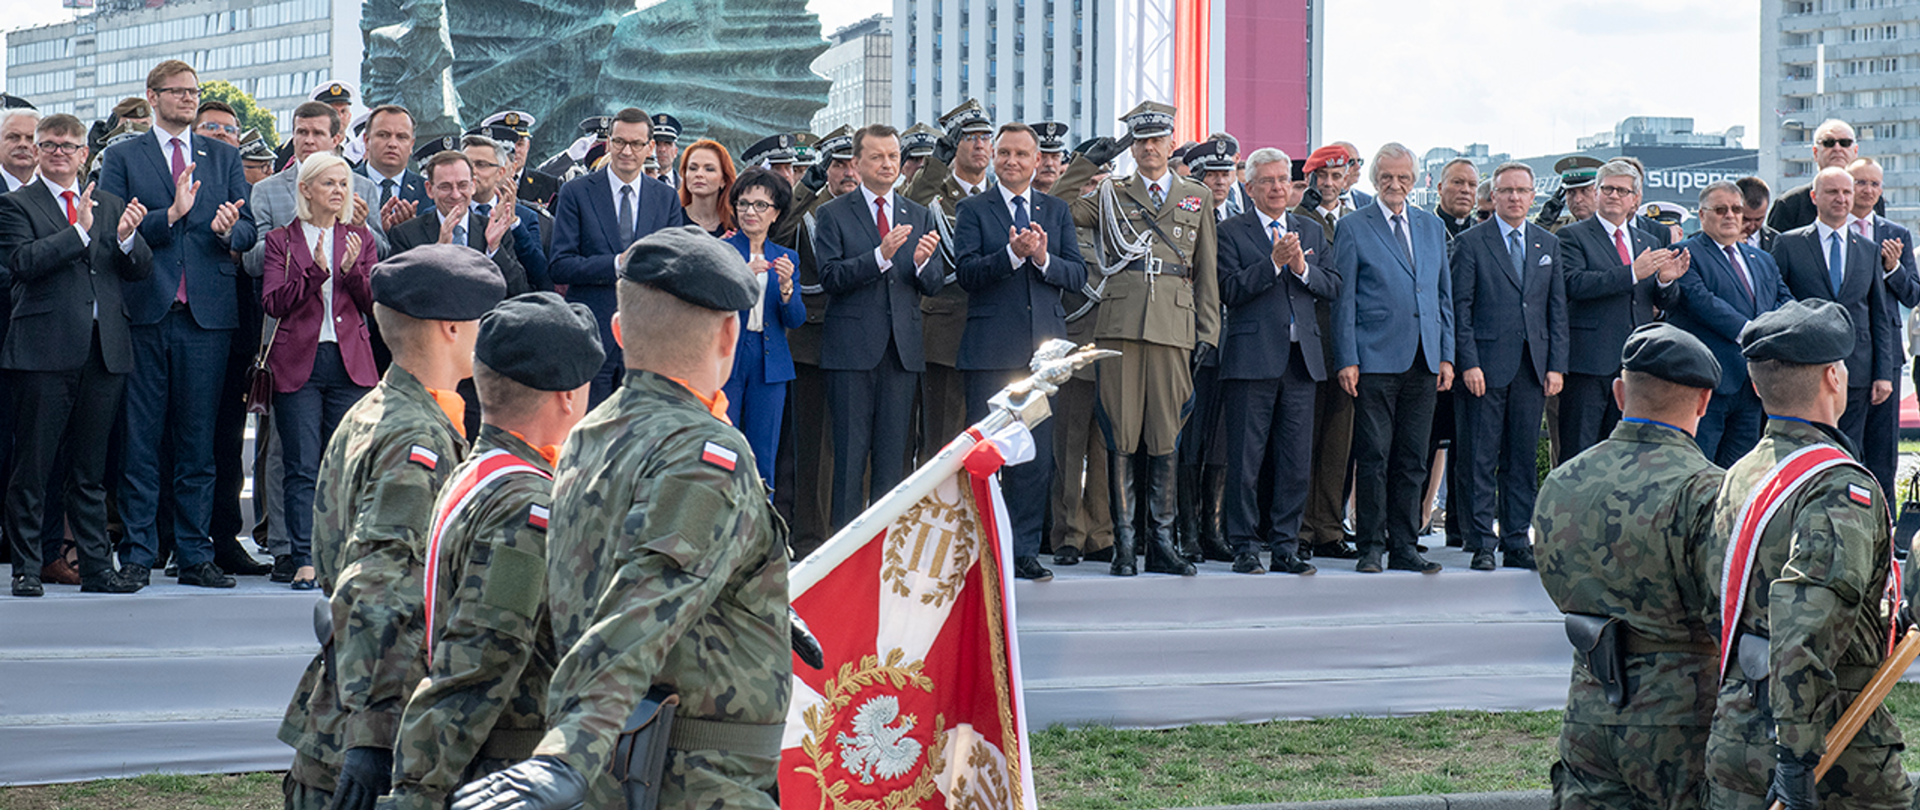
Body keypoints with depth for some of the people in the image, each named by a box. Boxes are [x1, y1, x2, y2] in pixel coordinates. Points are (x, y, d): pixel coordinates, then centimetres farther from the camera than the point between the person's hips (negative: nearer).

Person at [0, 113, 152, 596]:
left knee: (90, 467, 9)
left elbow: (142, 270, 9)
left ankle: (96, 567, 13)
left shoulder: (112, 206, 17)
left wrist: (127, 237, -12)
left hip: (105, 349, 4)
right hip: (45, 348, -4)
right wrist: (80, 230, -18)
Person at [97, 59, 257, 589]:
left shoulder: (224, 158, 15)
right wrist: (170, 215, -15)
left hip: (207, 313, 2)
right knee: (140, 442, 0)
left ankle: (195, 556, 9)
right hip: (145, 311, -2)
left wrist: (228, 230, -13)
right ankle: (138, 556, 6)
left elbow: (249, 232, 9)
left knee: (198, 443, 5)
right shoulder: (122, 158, 8)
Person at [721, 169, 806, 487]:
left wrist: (786, 286, -14)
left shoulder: (786, 258, 13)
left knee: (763, 458, 3)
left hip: (769, 364, 3)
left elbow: (796, 320, 5)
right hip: (725, 359, -3)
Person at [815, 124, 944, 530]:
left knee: (893, 455, 5)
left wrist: (923, 263, -15)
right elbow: (831, 277, -10)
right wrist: (881, 256, -23)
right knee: (850, 454, -2)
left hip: (903, 349, 3)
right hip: (852, 348, -3)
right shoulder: (833, 215, 2)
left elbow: (935, 284, 8)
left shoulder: (920, 217, 14)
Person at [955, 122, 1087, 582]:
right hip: (991, 349, -3)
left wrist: (1044, 258, -12)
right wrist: (1013, 254, -21)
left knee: (1037, 454, 3)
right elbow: (967, 273, -8)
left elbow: (1078, 276, 6)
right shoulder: (974, 210, 4)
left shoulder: (1056, 211, 14)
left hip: (1042, 347, 3)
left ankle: (1024, 550, 10)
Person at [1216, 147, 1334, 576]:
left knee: (1297, 462, 5)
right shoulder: (1232, 231, 1)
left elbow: (1333, 287, 9)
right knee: (1246, 460, -1)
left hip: (1301, 359, 4)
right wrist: (1274, 263, -16)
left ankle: (1285, 547, 11)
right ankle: (1245, 547, 6)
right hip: (1252, 359, -4)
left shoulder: (1311, 231, 16)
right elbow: (1230, 291, -10)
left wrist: (1302, 268, -8)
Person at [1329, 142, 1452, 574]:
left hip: (1423, 361, 4)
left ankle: (1404, 546, 12)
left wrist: (1447, 355, 9)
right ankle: (1371, 546, 4)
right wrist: (1346, 360, -8)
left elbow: (1444, 295, 17)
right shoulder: (1353, 228, 1)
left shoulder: (1432, 226, 15)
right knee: (1373, 457, -3)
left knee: (1412, 459, 7)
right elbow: (1343, 300, -2)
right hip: (1376, 358, -4)